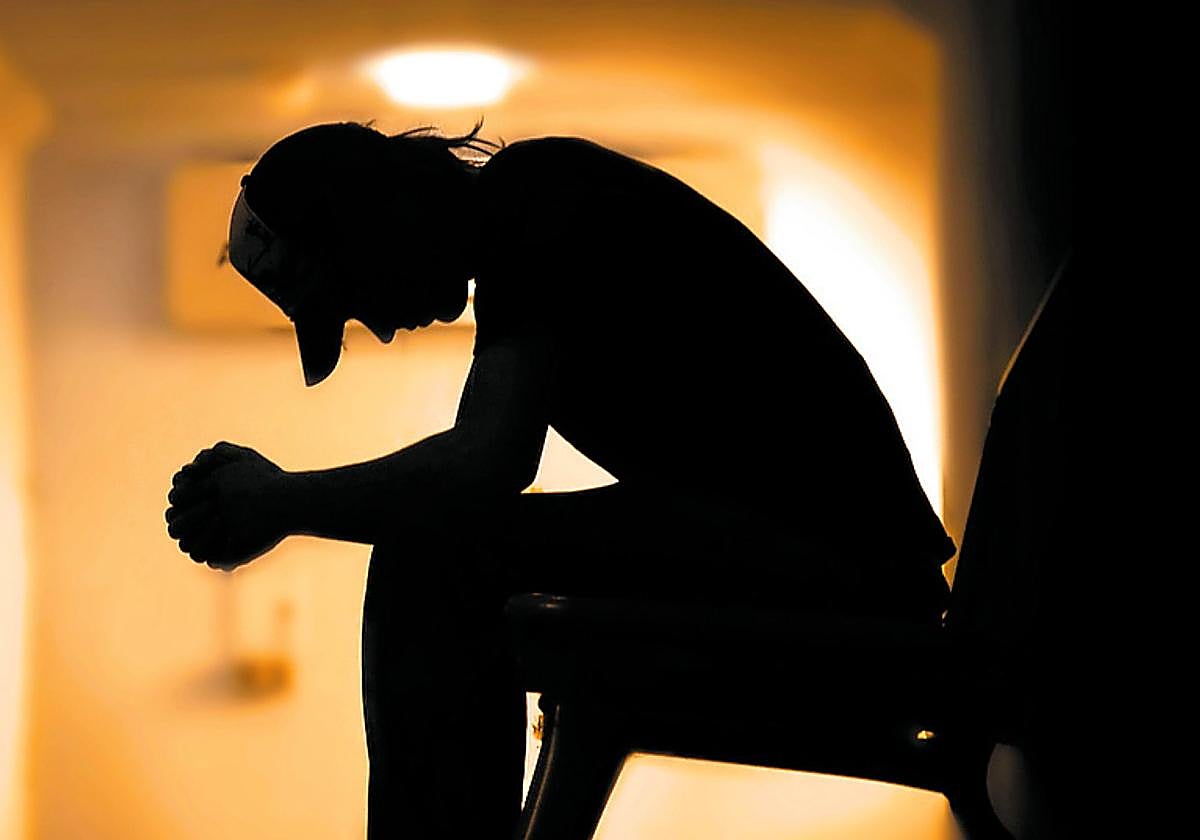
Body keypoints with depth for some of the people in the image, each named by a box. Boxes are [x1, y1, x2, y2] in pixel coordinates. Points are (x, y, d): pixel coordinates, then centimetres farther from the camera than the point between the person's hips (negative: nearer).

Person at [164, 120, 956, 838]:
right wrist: (277, 496, 11)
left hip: (834, 556, -11)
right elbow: (482, 468, 19)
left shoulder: (538, 197, -11)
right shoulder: (530, 219, 17)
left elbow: (486, 466, -23)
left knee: (432, 555, -18)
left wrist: (283, 502, -9)